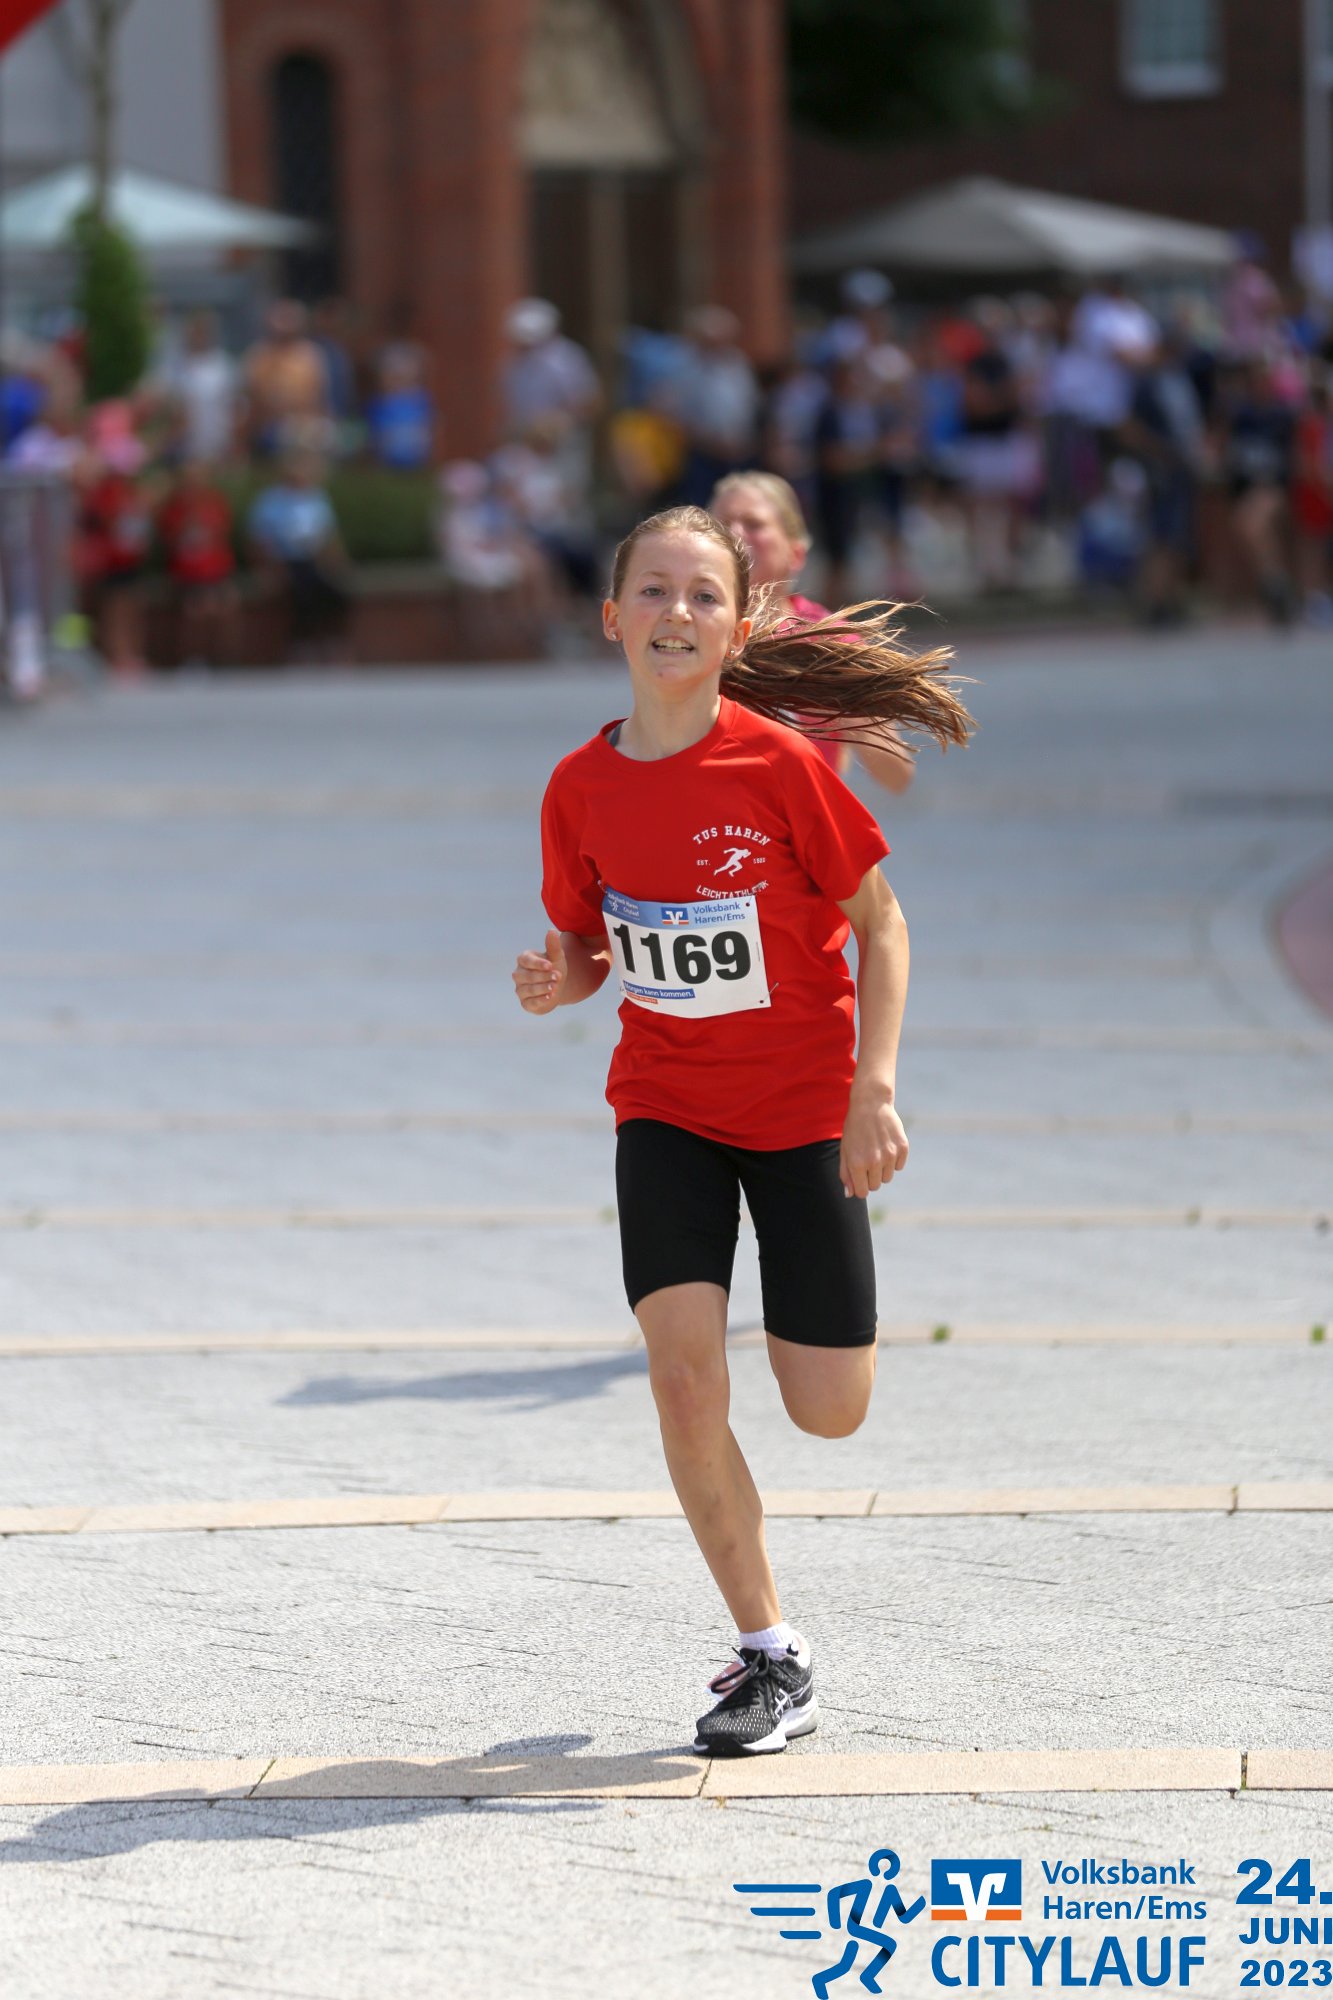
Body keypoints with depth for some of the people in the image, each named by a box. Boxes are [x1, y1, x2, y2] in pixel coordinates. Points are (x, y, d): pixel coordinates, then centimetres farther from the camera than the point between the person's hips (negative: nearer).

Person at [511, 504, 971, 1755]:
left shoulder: (778, 763, -16)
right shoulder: (582, 787, -6)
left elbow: (878, 919, -7)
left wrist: (875, 1088, -15)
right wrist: (559, 980, -15)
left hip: (805, 1109, -2)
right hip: (666, 1109, 2)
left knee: (829, 1413, -1)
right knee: (683, 1375, -14)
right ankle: (770, 1661, 0)